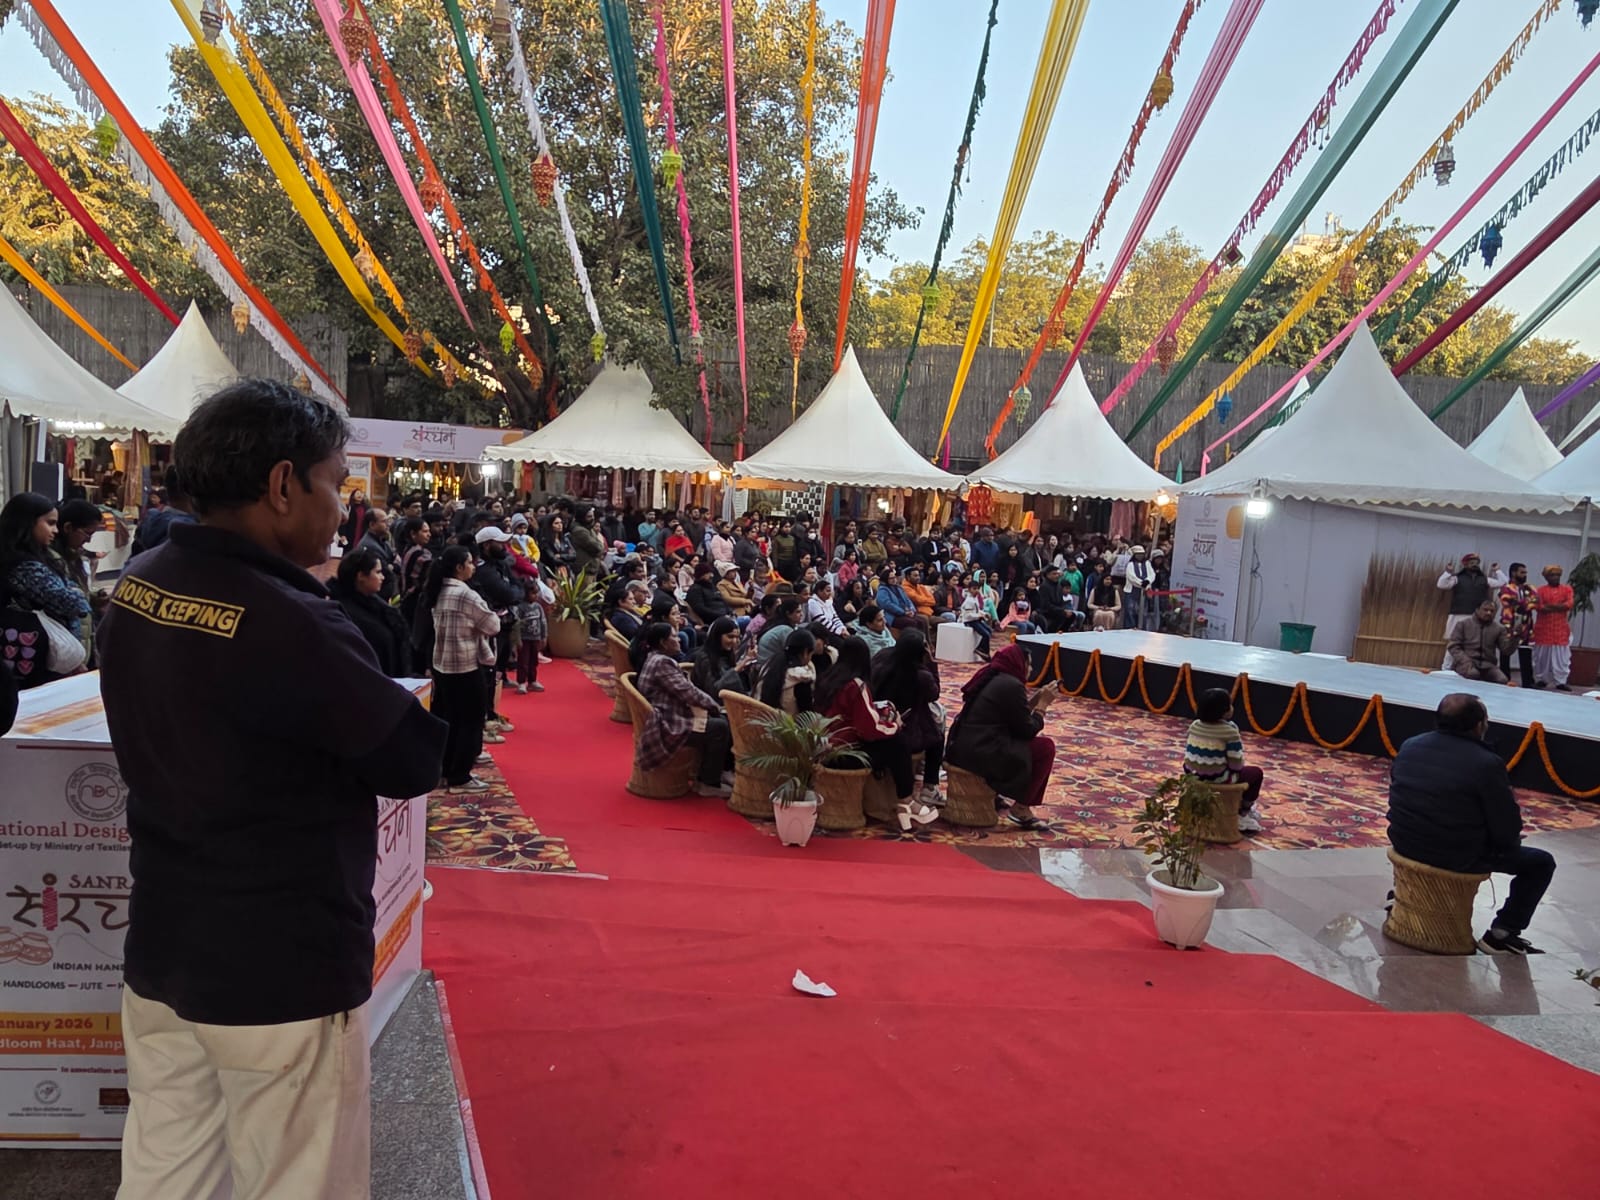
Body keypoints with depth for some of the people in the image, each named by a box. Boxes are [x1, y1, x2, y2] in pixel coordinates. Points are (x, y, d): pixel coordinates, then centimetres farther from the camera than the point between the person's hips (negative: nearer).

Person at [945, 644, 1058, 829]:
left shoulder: (991, 678, 14)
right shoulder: (1012, 686, -13)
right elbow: (1027, 730, -8)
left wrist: (1036, 699, 19)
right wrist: (1043, 704, 4)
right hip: (980, 753, -10)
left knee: (1030, 742, 27)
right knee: (1045, 747, -1)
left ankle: (998, 794, 29)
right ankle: (1020, 808, 1)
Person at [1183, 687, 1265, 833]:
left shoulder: (1194, 726, -1)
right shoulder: (1230, 731, -18)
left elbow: (1189, 753, 6)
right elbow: (1236, 764, -16)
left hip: (1193, 776, 6)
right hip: (1219, 780, -6)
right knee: (1256, 773, 18)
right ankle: (1242, 813, 22)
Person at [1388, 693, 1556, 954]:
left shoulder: (1410, 746, -2)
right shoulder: (1487, 764, -19)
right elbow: (1508, 832, -13)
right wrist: (1511, 840, 9)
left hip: (1404, 845, 7)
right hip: (1457, 859, -6)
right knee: (1541, 863, 13)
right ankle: (1501, 935, 9)